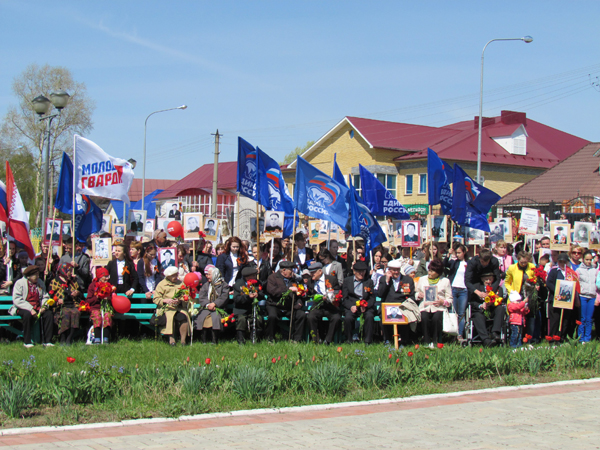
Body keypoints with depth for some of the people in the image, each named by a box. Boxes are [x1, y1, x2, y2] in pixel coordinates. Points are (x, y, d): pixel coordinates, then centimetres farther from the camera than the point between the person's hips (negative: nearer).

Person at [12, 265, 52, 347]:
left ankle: (47, 341, -17)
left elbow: (45, 297, 10)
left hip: (37, 308, 4)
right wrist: (30, 309, -24)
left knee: (48, 313, -22)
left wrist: (44, 306, -14)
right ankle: (27, 342, -25)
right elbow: (16, 300, -15)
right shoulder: (20, 283, -5)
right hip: (23, 308, -4)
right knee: (27, 314, -37)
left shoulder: (40, 283, 10)